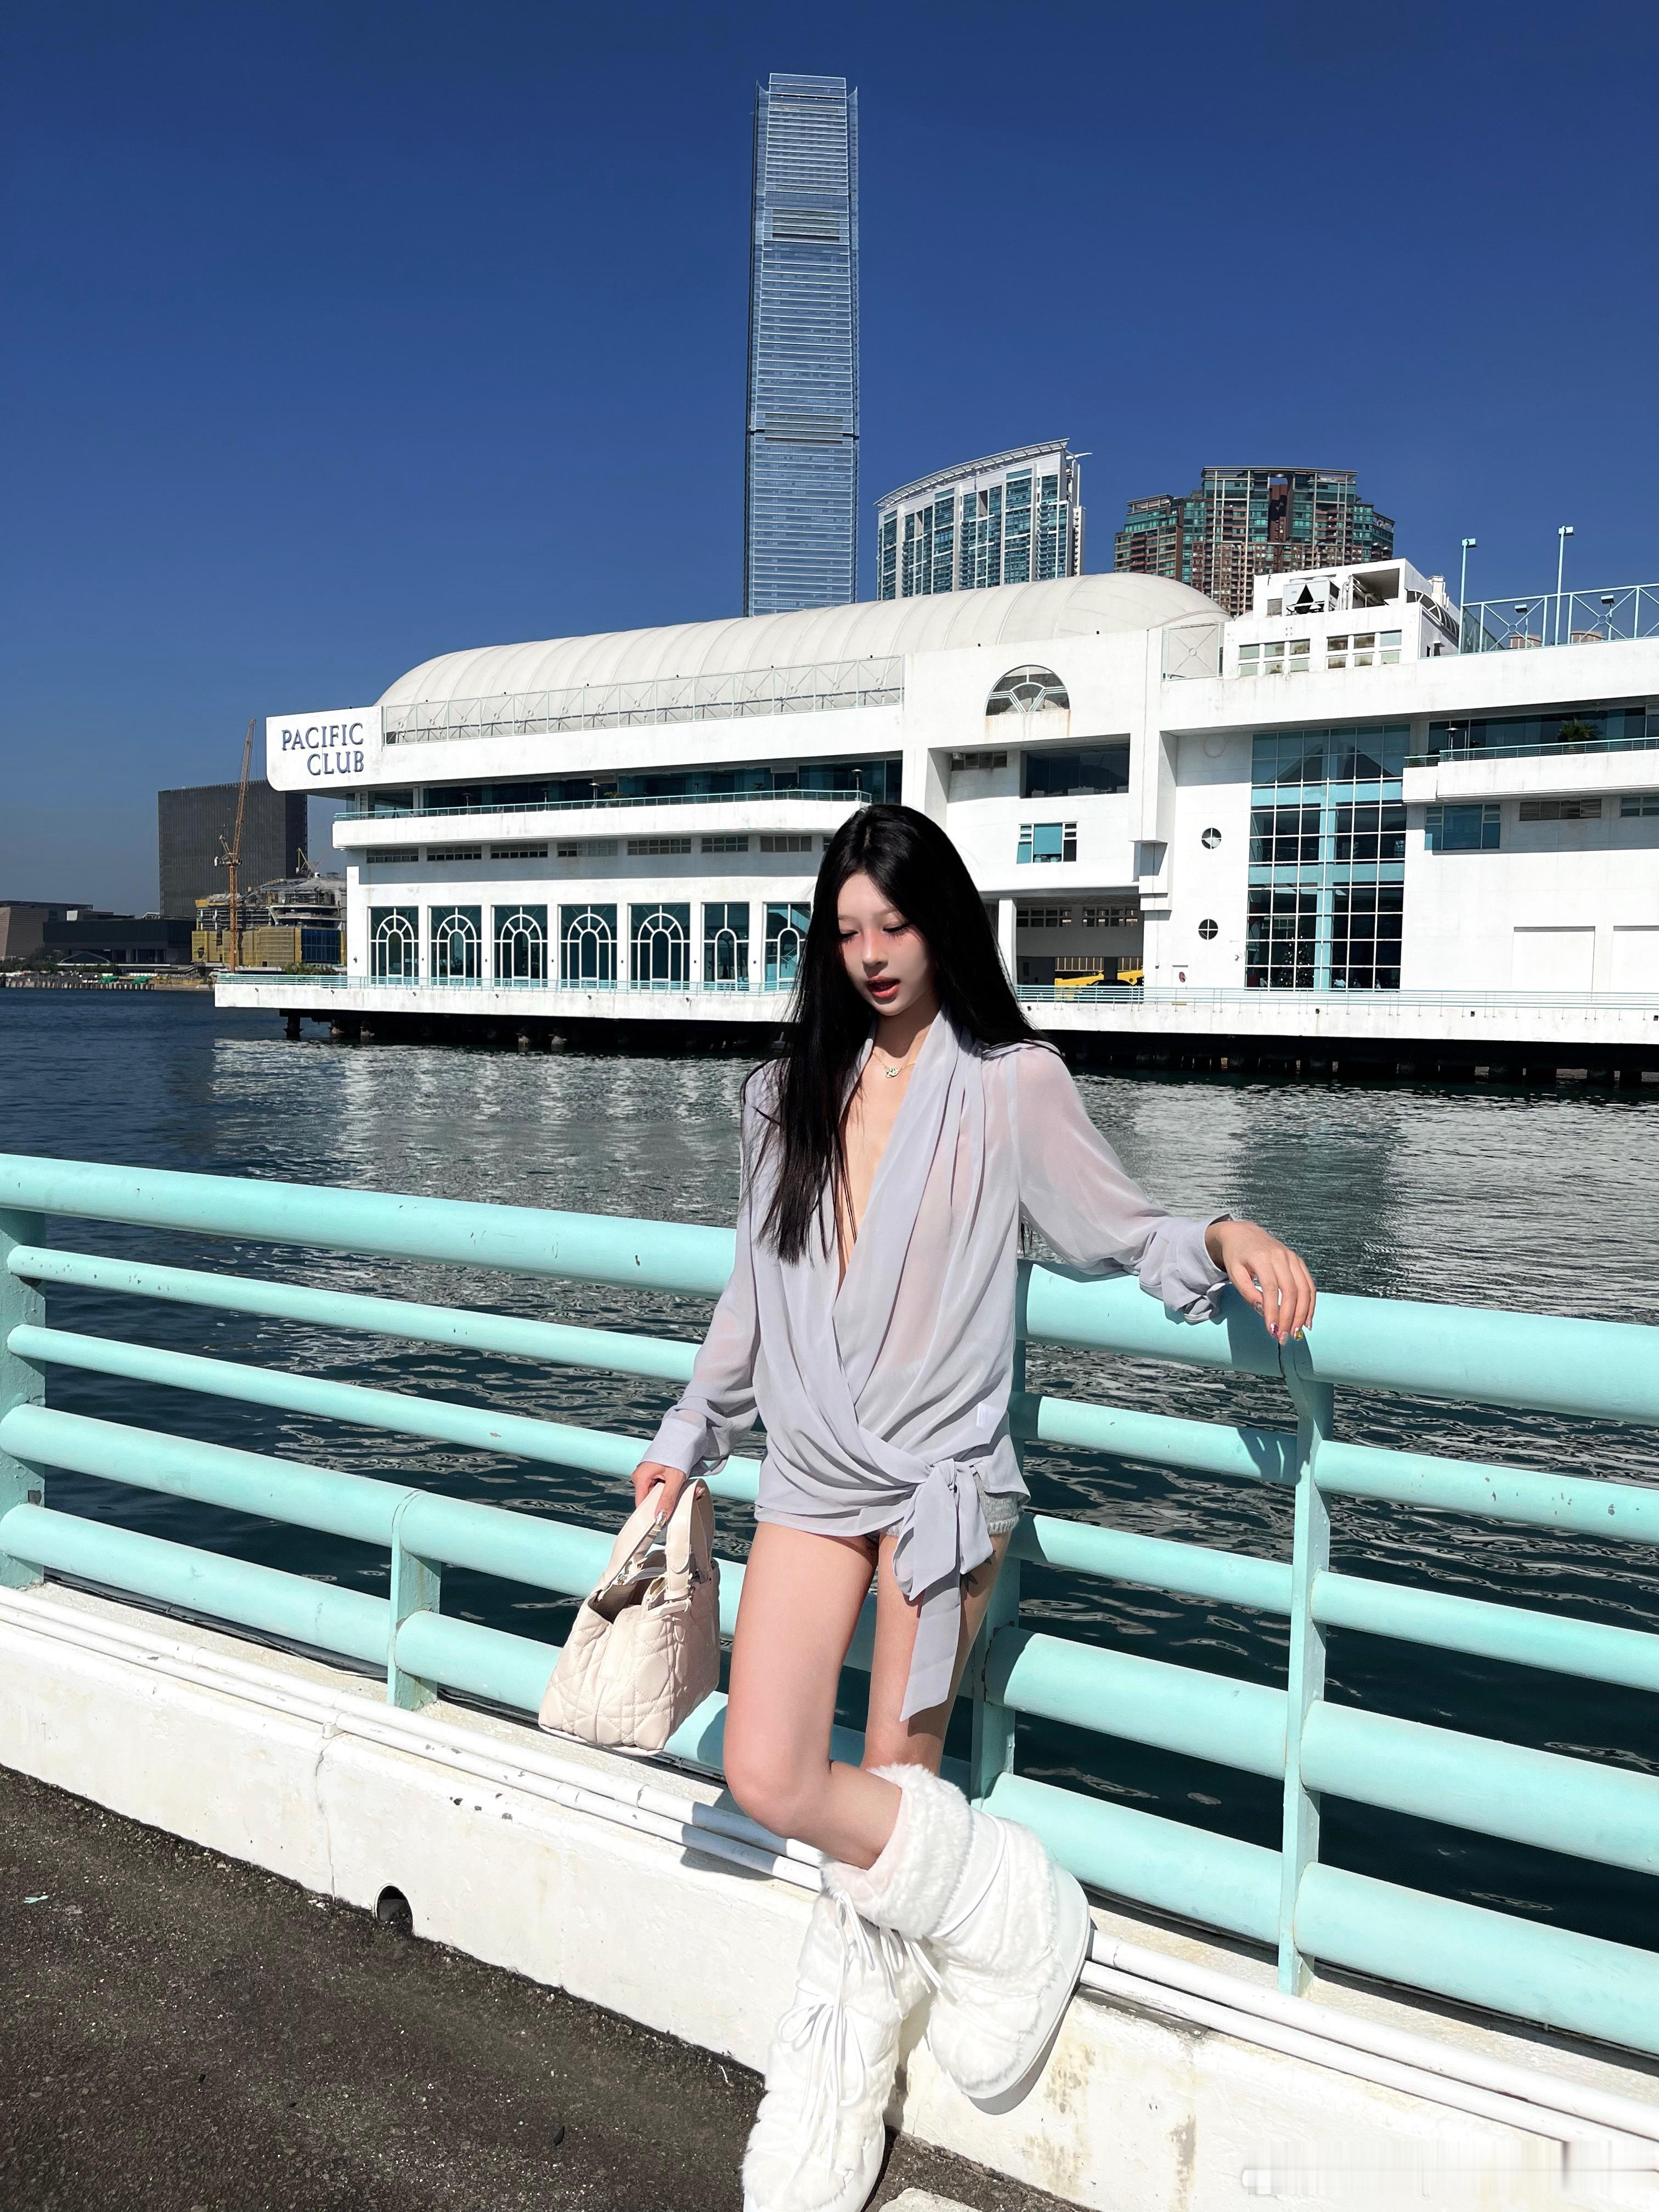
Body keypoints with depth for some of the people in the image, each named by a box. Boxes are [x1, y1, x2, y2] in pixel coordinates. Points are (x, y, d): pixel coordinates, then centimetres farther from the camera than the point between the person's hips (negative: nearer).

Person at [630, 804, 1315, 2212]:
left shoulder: (1010, 1083, -2)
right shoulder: (794, 1093, 12)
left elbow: (1116, 1228, -3)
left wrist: (1225, 1236, -24)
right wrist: (690, 1437, 20)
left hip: (937, 1474, -4)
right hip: (811, 1473, 5)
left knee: (893, 1785, 1)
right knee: (769, 1781, -3)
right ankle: (1011, 1910, 18)